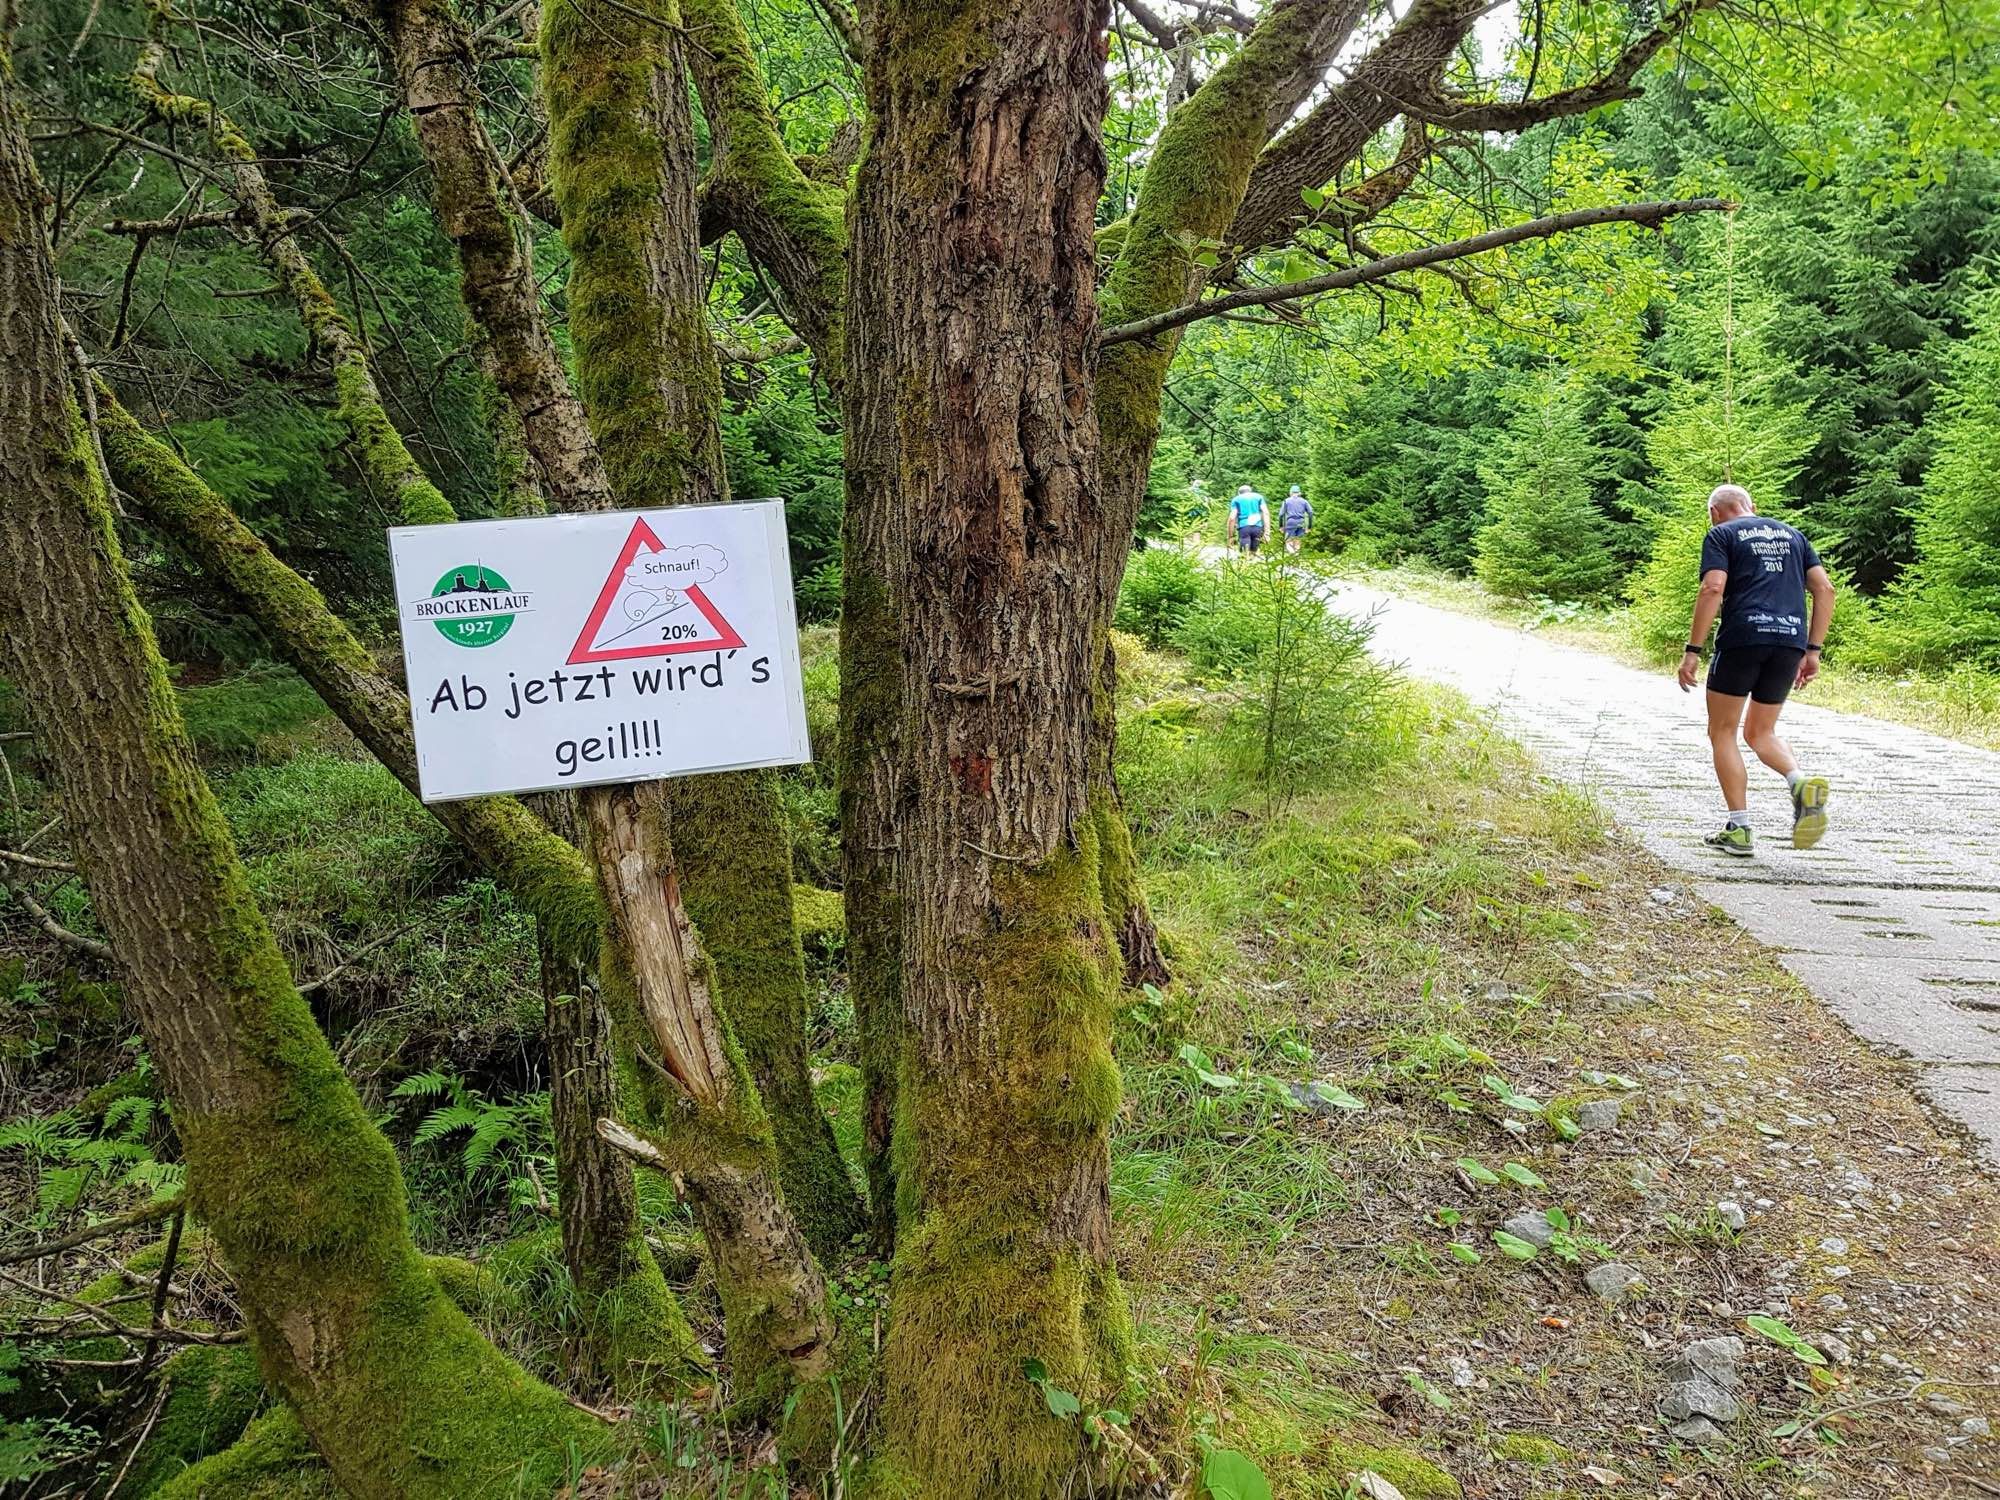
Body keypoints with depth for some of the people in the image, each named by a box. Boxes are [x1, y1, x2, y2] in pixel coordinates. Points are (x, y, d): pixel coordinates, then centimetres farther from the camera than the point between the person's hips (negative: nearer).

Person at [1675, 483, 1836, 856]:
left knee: (1722, 733, 8)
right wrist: (1813, 651, 15)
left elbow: (1713, 589, -9)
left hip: (1742, 639, -5)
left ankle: (1739, 829, 3)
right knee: (1760, 733, 19)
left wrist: (1692, 650, -9)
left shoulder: (1721, 534, 7)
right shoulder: (1791, 534, 23)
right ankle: (1802, 782, -10)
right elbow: (1825, 589, 14)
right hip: (1791, 640, 5)